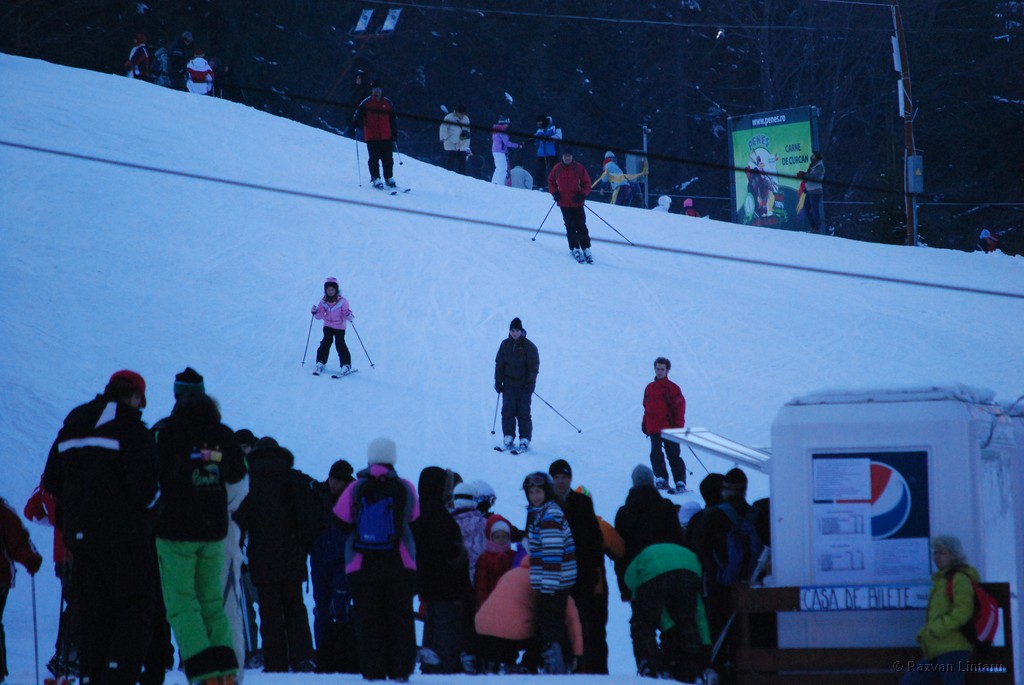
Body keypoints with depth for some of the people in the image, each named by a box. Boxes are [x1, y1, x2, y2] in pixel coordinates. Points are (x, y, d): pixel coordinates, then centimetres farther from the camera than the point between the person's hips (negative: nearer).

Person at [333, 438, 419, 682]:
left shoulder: (356, 489, -5)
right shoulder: (405, 488, -3)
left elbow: (340, 522, 0)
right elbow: (415, 520, 8)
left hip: (362, 567, 0)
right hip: (400, 565, 0)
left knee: (368, 618, 5)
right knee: (400, 617, 7)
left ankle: (373, 669, -1)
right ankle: (400, 669, 2)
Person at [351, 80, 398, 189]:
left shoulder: (387, 104, 9)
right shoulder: (366, 103, 2)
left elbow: (393, 119, 16)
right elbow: (358, 115, 2)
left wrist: (394, 133, 13)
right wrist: (354, 124, -16)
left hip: (386, 137, 2)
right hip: (372, 138, -2)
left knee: (387, 158, 4)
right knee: (374, 158, -5)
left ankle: (389, 178, 15)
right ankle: (375, 179, 0)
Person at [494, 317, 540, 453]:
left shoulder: (529, 346, -2)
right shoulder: (505, 345, 7)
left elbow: (534, 365, -3)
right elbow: (499, 364, 12)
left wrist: (531, 382, -13)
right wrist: (498, 381, 7)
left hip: (524, 385, -3)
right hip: (508, 384, 3)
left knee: (523, 413, -5)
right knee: (507, 411, -4)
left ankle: (525, 440, -1)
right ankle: (508, 438, 2)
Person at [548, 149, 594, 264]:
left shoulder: (579, 168, -1)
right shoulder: (557, 169, 2)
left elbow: (587, 184, 2)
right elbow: (551, 181, 16)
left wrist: (582, 195, -13)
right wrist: (554, 193, 0)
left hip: (577, 203, 0)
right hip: (564, 203, 0)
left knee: (581, 226, -2)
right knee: (570, 226, -7)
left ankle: (586, 249, 5)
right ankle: (575, 249, -3)